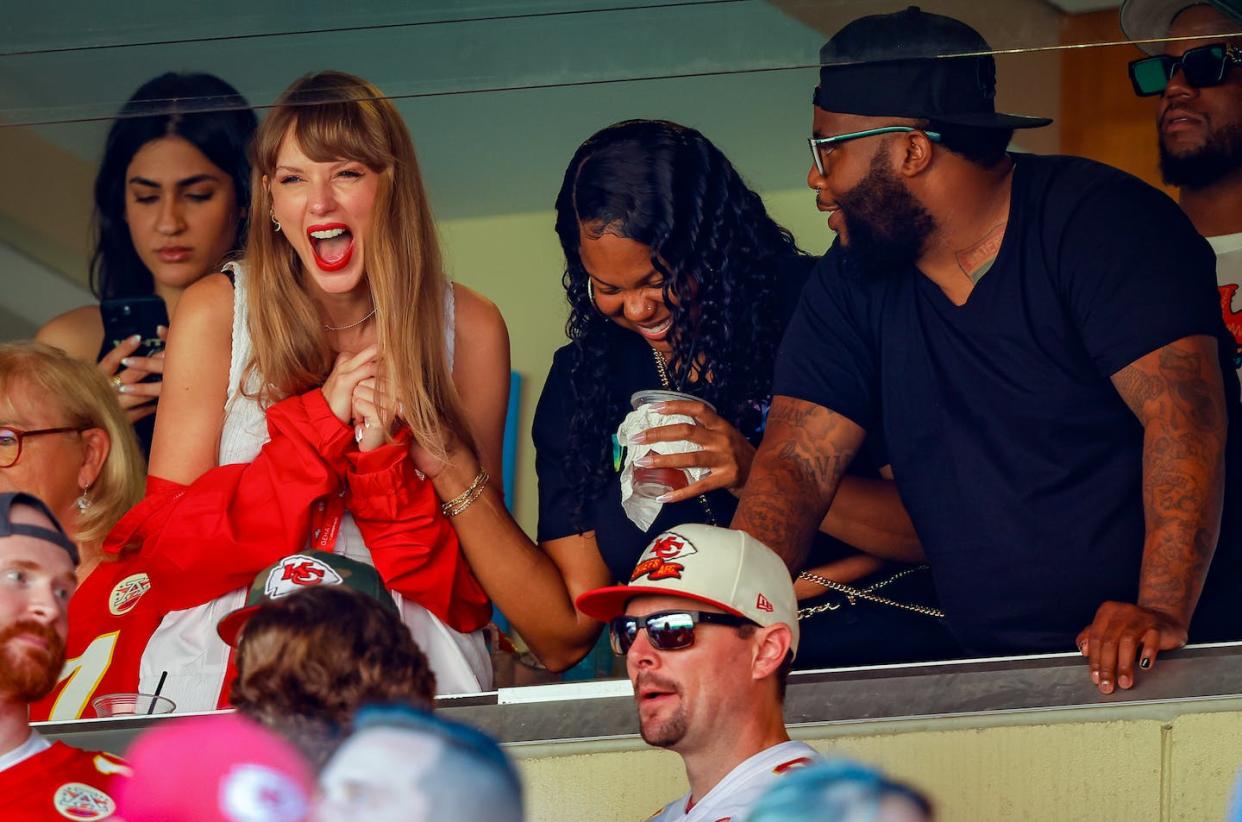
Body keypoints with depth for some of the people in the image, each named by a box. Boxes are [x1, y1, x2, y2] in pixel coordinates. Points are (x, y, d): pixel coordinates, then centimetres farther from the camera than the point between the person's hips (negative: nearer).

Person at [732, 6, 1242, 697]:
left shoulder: (1098, 221, -5)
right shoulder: (853, 285, 12)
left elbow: (1183, 414, -16)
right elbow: (798, 465, 7)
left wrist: (1161, 612, -29)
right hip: (994, 677, 6)